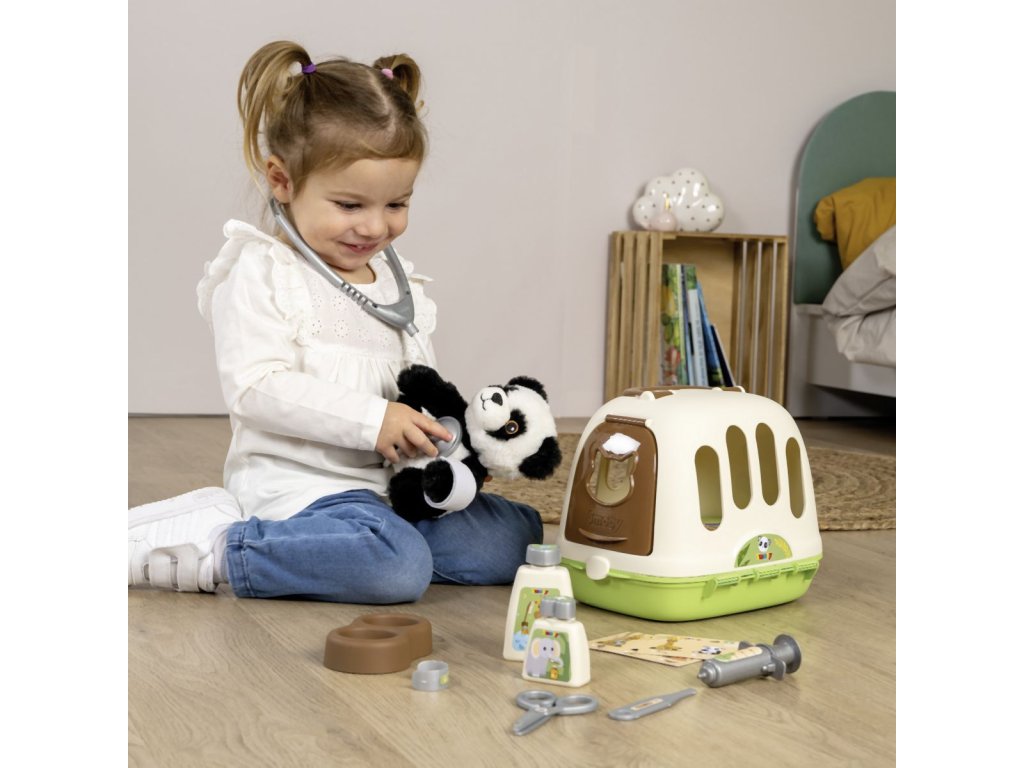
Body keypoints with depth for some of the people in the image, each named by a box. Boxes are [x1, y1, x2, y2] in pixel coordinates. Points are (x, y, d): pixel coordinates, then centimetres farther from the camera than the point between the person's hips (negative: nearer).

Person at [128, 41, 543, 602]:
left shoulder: (400, 286, 16)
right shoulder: (262, 273, -8)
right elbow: (256, 388, -18)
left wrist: (452, 438, -3)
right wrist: (371, 419, -22)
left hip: (386, 484, 9)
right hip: (295, 484, -8)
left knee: (517, 536, 2)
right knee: (400, 565, -32)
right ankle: (221, 550, -15)